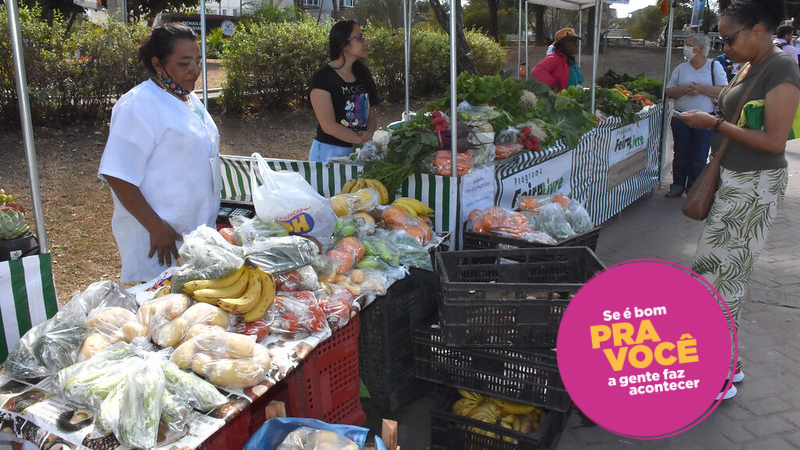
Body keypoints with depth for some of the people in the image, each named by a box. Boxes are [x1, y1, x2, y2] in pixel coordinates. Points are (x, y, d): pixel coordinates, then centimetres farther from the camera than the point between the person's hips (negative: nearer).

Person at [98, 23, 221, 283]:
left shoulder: (189, 100, 12)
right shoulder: (139, 105, -16)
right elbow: (118, 176, -21)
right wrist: (156, 228, -22)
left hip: (199, 230, 8)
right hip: (160, 242, -8)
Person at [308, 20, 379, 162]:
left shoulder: (361, 74, 10)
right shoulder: (322, 77, -12)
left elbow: (371, 115, 13)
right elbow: (329, 126, -18)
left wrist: (369, 132, -10)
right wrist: (364, 140, -18)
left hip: (359, 153, 6)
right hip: (329, 153, -6)